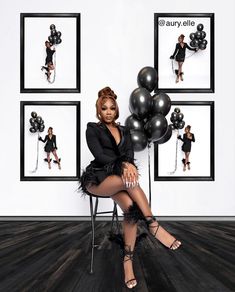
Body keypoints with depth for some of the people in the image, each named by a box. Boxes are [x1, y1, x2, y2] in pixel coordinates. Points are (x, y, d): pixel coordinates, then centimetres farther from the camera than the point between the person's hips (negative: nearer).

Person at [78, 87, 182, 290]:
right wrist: (123, 164, -23)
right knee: (129, 181, -35)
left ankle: (128, 260, -25)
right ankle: (154, 226, -26)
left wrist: (128, 165, -22)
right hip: (97, 179, -3)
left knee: (130, 206, -29)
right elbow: (99, 155, -9)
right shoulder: (92, 129, 4)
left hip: (119, 178, 4)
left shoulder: (124, 131, 18)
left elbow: (129, 153, 2)